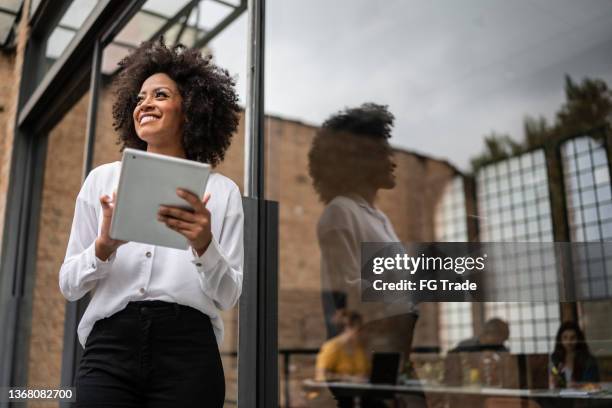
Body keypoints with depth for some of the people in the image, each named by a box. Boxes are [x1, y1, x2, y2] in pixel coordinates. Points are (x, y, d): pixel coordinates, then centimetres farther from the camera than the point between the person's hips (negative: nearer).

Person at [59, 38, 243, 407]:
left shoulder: (222, 191, 4)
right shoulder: (102, 179, 9)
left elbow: (228, 296, 1)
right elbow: (69, 284, 8)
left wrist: (204, 245, -18)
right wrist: (104, 246, -12)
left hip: (188, 350, -1)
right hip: (110, 346, 1)